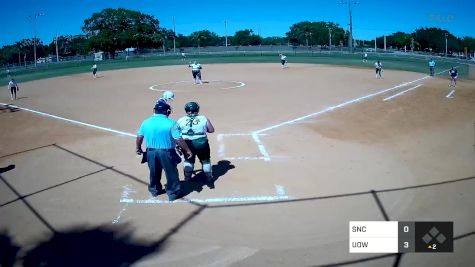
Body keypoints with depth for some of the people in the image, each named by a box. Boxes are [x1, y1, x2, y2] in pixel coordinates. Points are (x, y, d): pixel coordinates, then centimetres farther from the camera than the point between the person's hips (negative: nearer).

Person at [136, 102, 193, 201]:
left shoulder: (146, 122, -2)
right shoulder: (171, 123, -17)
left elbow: (139, 137, 6)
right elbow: (179, 139, -17)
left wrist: (138, 148, 23)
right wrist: (187, 150, -5)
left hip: (151, 152, 5)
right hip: (166, 152, -4)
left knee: (154, 172, 24)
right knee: (171, 173, 14)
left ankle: (154, 190, 42)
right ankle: (173, 193, 26)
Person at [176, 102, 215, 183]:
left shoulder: (181, 120, -4)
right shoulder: (204, 119, -6)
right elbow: (211, 130, 1)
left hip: (187, 144, 1)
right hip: (201, 143, -1)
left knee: (188, 161, 23)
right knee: (205, 160, 21)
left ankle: (187, 178, 21)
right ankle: (209, 178, 29)